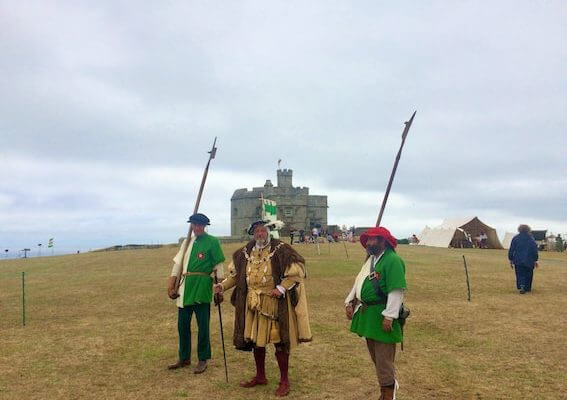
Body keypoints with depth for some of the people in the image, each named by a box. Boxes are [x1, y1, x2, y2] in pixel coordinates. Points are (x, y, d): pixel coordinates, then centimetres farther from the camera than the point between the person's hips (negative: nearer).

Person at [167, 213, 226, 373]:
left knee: (203, 326, 3)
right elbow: (177, 263, 12)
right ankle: (184, 358, 28)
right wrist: (171, 285, 7)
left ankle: (203, 360, 18)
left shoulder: (212, 242, -4)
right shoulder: (187, 242, 12)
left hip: (202, 289, -5)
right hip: (185, 288, 6)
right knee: (182, 325, 12)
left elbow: (218, 266, -4)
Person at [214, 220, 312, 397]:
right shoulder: (245, 252, 5)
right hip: (253, 304, 5)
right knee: (256, 340, 15)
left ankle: (284, 380, 18)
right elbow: (235, 274, 15)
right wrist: (223, 285, 0)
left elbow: (297, 271, -11)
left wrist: (281, 288, -20)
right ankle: (260, 376, 33)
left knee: (279, 341, 2)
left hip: (275, 303, -5)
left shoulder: (281, 250, -12)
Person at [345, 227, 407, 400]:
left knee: (384, 360, 1)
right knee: (376, 358, 21)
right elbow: (359, 282, 18)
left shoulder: (393, 260, -19)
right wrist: (350, 302, 9)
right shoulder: (371, 259, 12)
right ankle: (390, 386, 39)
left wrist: (389, 317, -24)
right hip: (368, 315, 10)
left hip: (381, 316, -9)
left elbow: (397, 291, -23)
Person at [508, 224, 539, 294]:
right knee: (528, 275, 14)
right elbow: (535, 250, 1)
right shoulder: (531, 238, 0)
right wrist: (535, 260, 7)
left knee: (520, 275, 3)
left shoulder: (515, 238, 1)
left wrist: (511, 260, 8)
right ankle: (527, 288, 20)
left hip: (518, 261, 0)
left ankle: (521, 286, -19)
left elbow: (511, 250, 2)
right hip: (529, 261, 0)